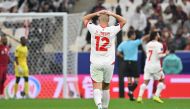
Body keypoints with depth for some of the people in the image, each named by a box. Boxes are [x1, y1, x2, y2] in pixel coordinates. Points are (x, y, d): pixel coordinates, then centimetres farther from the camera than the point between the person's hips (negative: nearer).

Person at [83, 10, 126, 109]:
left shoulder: (94, 29, -6)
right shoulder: (112, 30, -6)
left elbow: (85, 19, 13)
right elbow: (123, 21, 11)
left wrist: (96, 13, 10)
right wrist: (111, 14, 6)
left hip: (95, 63, -1)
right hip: (108, 63, 1)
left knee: (97, 86, -7)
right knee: (106, 87, 16)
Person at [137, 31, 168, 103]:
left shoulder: (148, 44, 10)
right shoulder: (158, 44, -8)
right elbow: (159, 55, -17)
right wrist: (165, 54, 3)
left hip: (147, 65, 5)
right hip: (155, 65, -5)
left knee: (145, 82, 4)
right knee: (161, 80, 12)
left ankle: (140, 97, -11)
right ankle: (156, 96, 2)